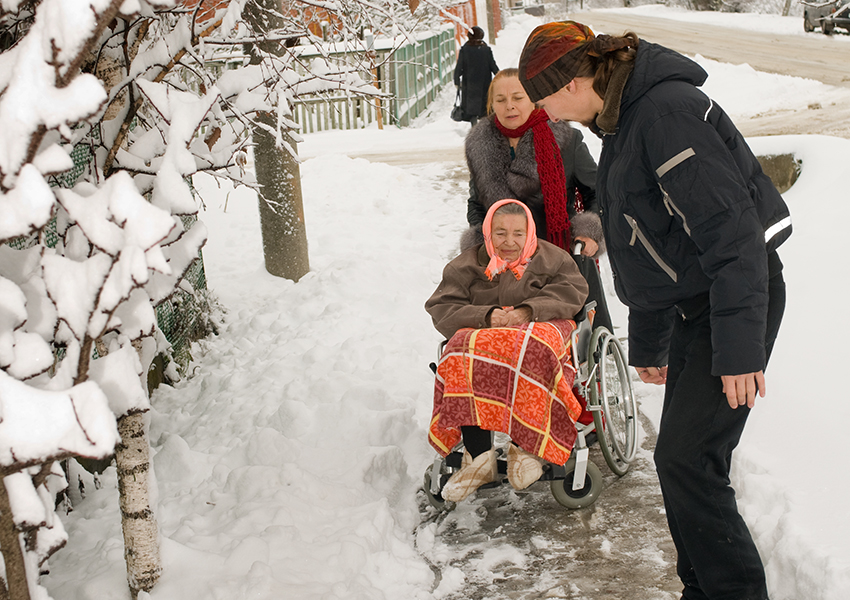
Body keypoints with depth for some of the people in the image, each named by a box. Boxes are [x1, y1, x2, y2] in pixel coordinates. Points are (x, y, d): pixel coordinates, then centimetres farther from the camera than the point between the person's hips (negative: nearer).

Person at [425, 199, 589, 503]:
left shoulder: (552, 258, 18)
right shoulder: (466, 265, 18)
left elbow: (571, 293, 0)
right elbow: (442, 309, 4)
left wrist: (526, 312, -16)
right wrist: (486, 317, -15)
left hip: (539, 330, -1)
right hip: (480, 335, 1)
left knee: (530, 349, -40)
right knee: (465, 352, -36)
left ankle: (525, 445, -36)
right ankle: (478, 455, -37)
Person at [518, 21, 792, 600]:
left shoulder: (668, 111, -20)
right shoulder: (624, 121, 13)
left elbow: (731, 230, -24)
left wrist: (739, 348, -26)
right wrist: (648, 343, 26)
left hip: (739, 299, -10)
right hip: (693, 307, 10)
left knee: (686, 460, -10)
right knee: (682, 460, 12)